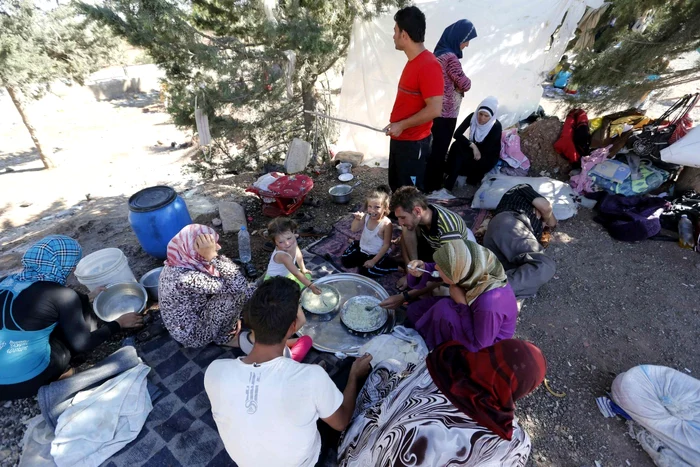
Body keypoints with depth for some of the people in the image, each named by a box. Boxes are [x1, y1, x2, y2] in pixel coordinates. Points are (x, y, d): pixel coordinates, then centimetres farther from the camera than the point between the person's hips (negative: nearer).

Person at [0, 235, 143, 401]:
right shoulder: (61, 294, -17)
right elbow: (82, 344, -9)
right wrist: (119, 323, 4)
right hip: (25, 381, -6)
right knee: (84, 314, 5)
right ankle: (55, 374, 6)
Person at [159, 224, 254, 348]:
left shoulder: (183, 263, -10)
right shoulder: (186, 278, -36)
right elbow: (238, 286, -38)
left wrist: (233, 315, 0)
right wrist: (213, 256, -40)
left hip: (195, 315, 8)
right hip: (193, 334, -8)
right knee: (234, 293, -26)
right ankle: (224, 337, -2)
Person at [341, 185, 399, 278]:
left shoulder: (387, 224, -28)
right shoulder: (366, 217, -13)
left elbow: (386, 245, -22)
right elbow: (354, 229, -6)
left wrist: (373, 261, -22)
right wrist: (357, 219, -28)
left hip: (377, 254, -6)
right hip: (362, 248, 6)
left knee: (365, 272, -15)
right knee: (345, 261, 7)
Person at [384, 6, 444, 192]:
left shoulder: (429, 65, -19)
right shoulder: (413, 61, 10)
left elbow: (434, 109, -24)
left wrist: (401, 125, -18)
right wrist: (396, 126, 14)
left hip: (413, 143, -9)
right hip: (399, 140, 9)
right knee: (396, 188, 20)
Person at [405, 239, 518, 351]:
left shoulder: (489, 304, -42)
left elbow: (477, 346, -27)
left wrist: (461, 304, -28)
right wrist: (423, 269, -24)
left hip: (485, 344, -6)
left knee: (444, 309, -28)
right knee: (414, 310, 2)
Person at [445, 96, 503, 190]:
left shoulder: (496, 127, -24)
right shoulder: (472, 117, -16)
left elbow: (487, 149, -23)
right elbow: (457, 134, -21)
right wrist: (473, 146, -30)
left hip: (489, 156, -3)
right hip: (473, 149, 3)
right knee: (456, 145, -27)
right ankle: (448, 183, -29)